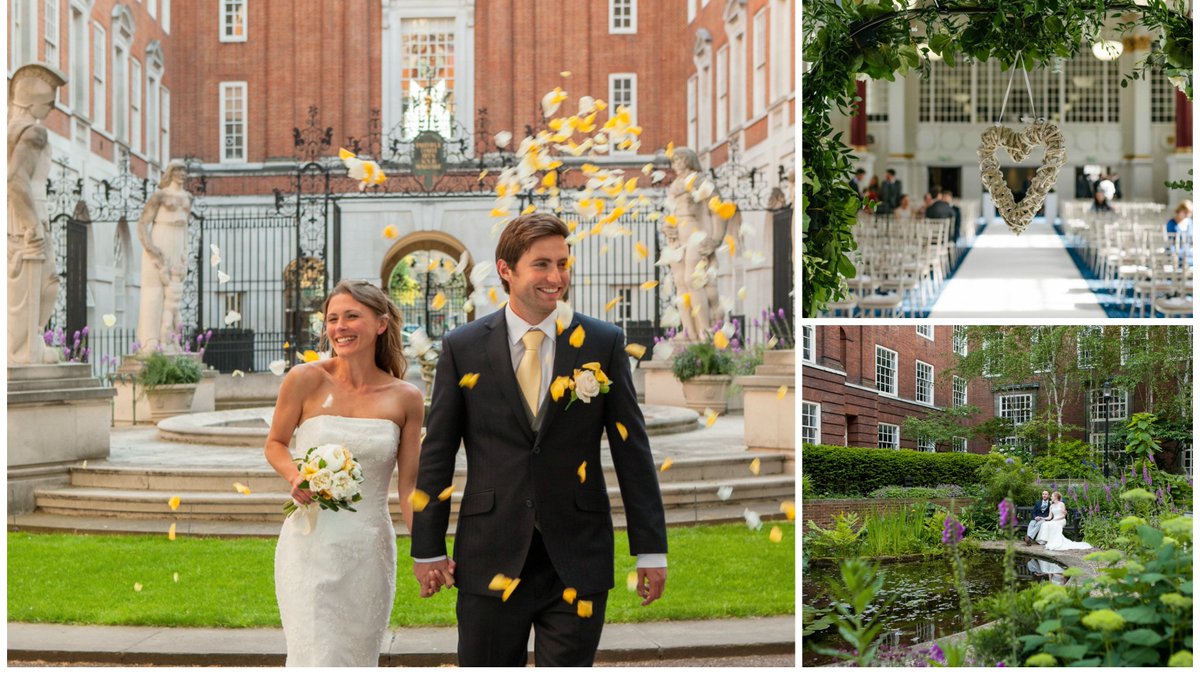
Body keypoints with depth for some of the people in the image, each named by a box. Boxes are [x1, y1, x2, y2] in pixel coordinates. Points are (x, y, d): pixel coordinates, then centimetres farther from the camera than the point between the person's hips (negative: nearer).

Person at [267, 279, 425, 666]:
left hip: (369, 551, 2)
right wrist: (294, 477, -13)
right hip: (310, 546, -2)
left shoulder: (405, 398, -1)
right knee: (317, 658, -5)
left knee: (359, 657, 12)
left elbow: (409, 486, 2)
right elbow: (274, 444, 8)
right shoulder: (305, 380, -5)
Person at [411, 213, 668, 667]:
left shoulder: (603, 343, 1)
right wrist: (427, 548, 2)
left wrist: (650, 549, 1)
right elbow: (437, 453, 4)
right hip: (491, 558, 0)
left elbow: (632, 449, 3)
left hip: (578, 558, 0)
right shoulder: (462, 348, 2)